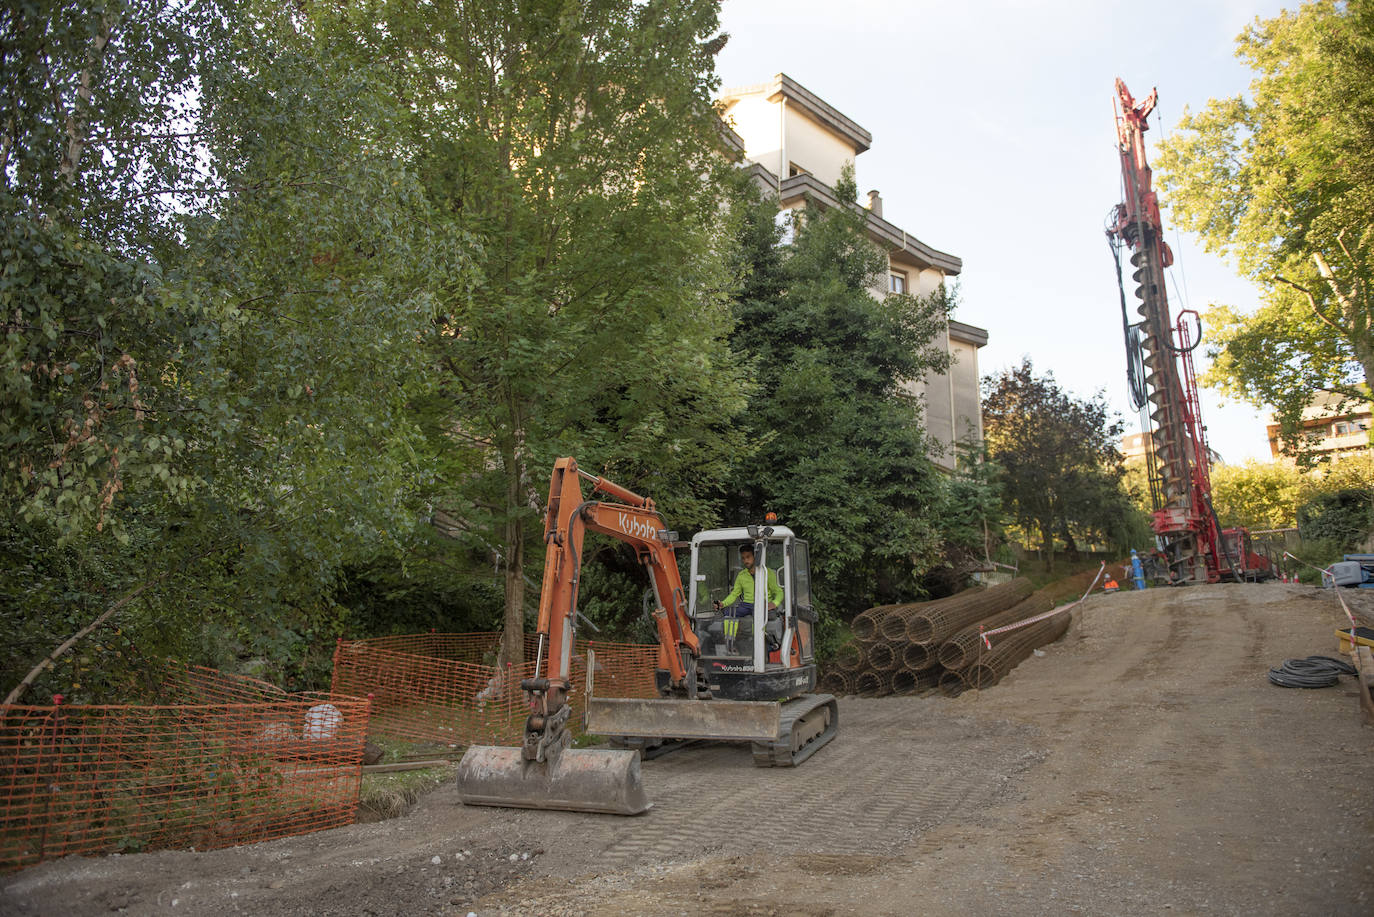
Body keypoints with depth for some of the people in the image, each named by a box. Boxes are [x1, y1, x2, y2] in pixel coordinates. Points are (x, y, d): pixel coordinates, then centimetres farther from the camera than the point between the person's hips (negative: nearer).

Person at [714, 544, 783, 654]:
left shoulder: (767, 573, 5)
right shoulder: (741, 575, 17)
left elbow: (778, 592, 3)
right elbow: (734, 594, 15)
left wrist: (774, 603, -20)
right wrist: (723, 603, -5)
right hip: (746, 604, 4)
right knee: (729, 610, -23)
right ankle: (729, 644, -26)